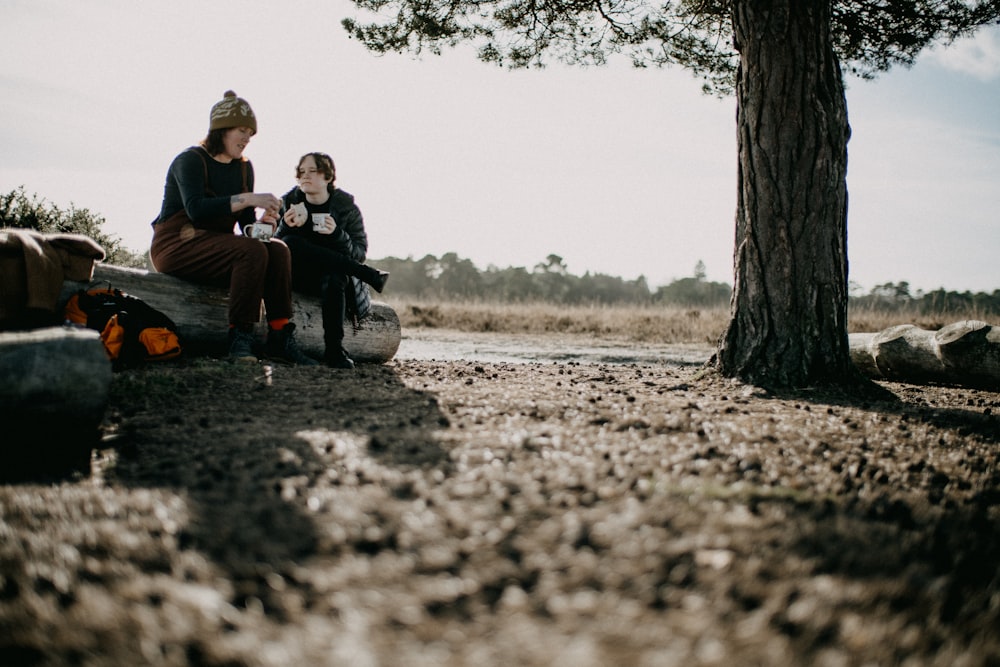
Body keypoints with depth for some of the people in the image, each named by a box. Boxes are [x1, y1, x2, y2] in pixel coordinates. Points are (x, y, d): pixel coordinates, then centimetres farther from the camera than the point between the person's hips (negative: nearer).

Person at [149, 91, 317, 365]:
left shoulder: (244, 168, 14)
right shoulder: (190, 160, -8)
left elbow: (246, 221, 10)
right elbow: (196, 210, -26)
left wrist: (262, 223, -14)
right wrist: (248, 198, -29)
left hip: (217, 245, 7)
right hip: (177, 247, -7)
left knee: (278, 250, -18)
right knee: (252, 251, -30)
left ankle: (279, 337, -21)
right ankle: (239, 337, -30)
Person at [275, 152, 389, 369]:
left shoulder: (347, 207, 2)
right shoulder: (288, 202, 4)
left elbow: (360, 253, -4)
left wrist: (337, 235, -23)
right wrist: (286, 227, -21)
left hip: (335, 274, -1)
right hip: (296, 276, 2)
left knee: (333, 278, -38)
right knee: (291, 243, -31)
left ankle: (334, 349, -40)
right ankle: (371, 276, -27)